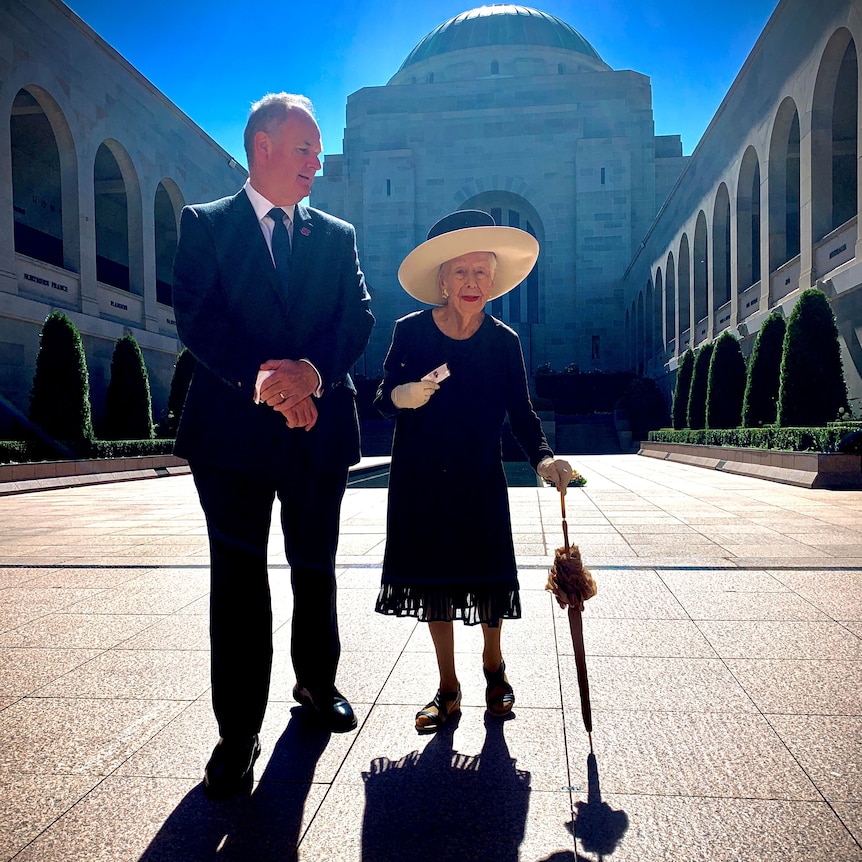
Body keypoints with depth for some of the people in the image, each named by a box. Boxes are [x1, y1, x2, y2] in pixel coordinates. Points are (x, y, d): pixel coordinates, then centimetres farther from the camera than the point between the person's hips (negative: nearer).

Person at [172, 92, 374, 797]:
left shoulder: (337, 236, 13)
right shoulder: (204, 224, 6)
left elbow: (359, 320, 1)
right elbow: (195, 316, -8)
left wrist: (311, 372, -18)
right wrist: (261, 378, -22)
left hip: (319, 427, 3)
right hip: (233, 427, -2)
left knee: (316, 570, 15)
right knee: (239, 581, 2)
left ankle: (317, 684, 37)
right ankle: (239, 734, 17)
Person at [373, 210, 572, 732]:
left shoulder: (504, 341, -4)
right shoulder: (410, 331, -6)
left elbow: (521, 412, -3)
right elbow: (383, 398, -2)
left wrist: (543, 456, -20)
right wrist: (401, 396, -24)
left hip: (480, 480, 0)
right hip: (420, 479, 1)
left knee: (489, 578, 3)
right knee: (433, 580, 8)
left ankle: (494, 665, 35)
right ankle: (449, 690, 26)